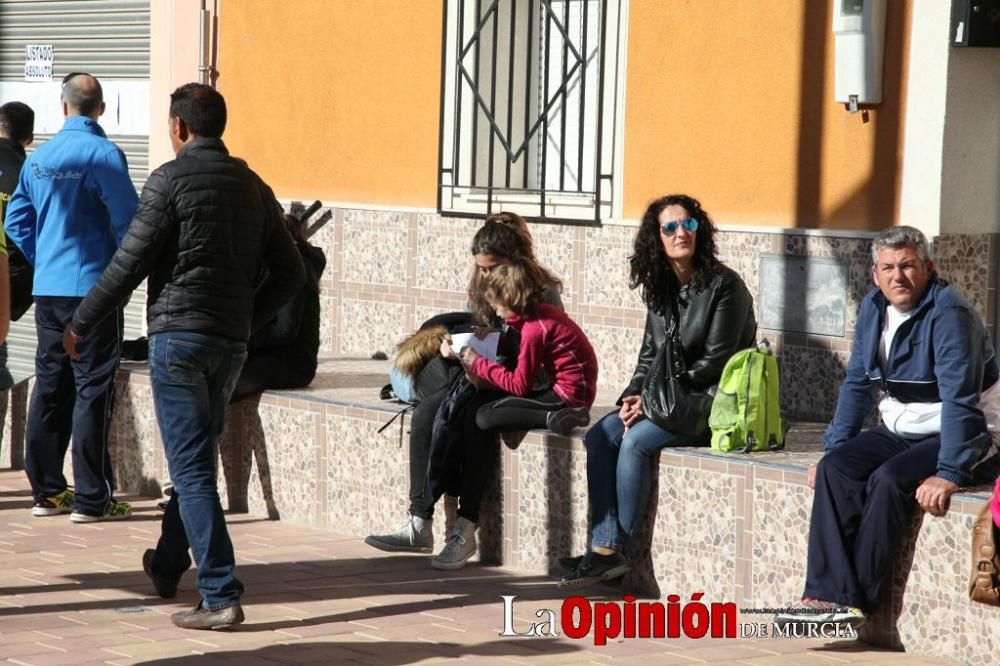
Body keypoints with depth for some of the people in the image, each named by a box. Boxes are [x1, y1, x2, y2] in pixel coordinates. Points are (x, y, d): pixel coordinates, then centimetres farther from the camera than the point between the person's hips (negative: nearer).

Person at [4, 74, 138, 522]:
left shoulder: (39, 157, 8)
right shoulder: (103, 154, -12)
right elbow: (127, 218, -15)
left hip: (47, 289, 6)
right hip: (93, 287, -6)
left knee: (50, 388, 12)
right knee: (92, 391, -3)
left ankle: (46, 490, 18)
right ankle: (91, 498, -1)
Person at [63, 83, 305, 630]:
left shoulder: (171, 180, -8)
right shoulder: (252, 186, 10)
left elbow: (130, 263, -9)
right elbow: (290, 272, 10)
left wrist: (80, 326, 1)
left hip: (178, 335, -6)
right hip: (231, 343, 6)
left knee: (191, 469, -6)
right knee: (195, 458, 20)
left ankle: (221, 596, -11)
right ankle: (167, 566, 36)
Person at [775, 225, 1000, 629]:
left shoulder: (948, 313, -19)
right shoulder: (873, 308, 5)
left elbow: (959, 398, -25)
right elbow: (856, 385, 13)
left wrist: (948, 473, -33)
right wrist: (833, 448, 4)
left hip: (963, 440, -7)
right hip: (900, 431, 7)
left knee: (888, 479, -31)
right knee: (835, 469, -18)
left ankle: (855, 598, -23)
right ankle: (829, 592, -28)